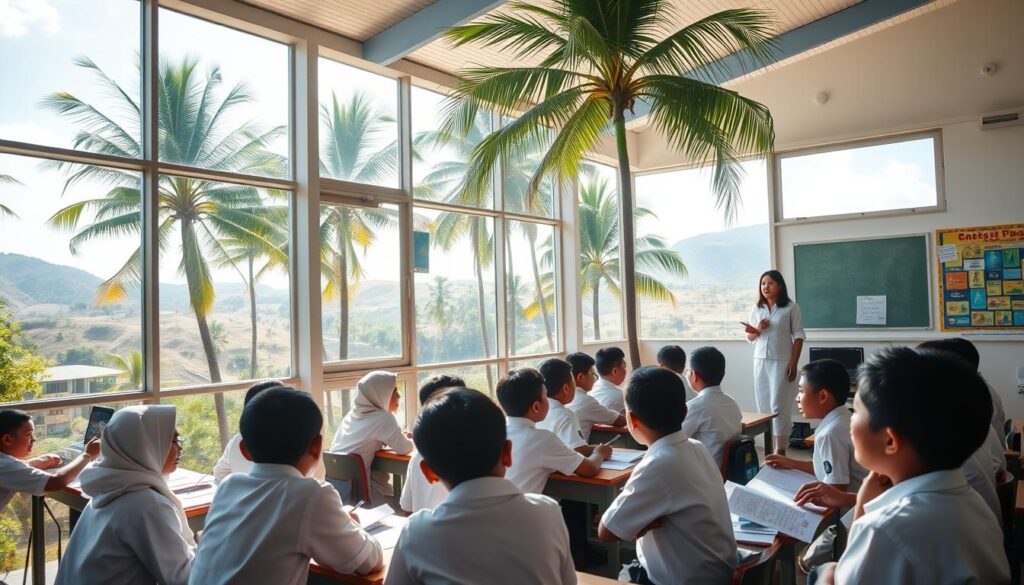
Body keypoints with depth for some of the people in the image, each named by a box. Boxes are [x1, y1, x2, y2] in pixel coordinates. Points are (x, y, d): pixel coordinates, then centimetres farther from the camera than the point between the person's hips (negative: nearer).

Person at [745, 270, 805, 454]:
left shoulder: (791, 308, -4)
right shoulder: (756, 309, 9)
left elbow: (798, 336, -4)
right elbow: (750, 338, 15)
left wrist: (794, 363, -9)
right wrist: (757, 330, -8)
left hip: (781, 361, -4)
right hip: (761, 361, 4)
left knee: (779, 405, -4)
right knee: (763, 404, 4)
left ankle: (780, 449, 2)